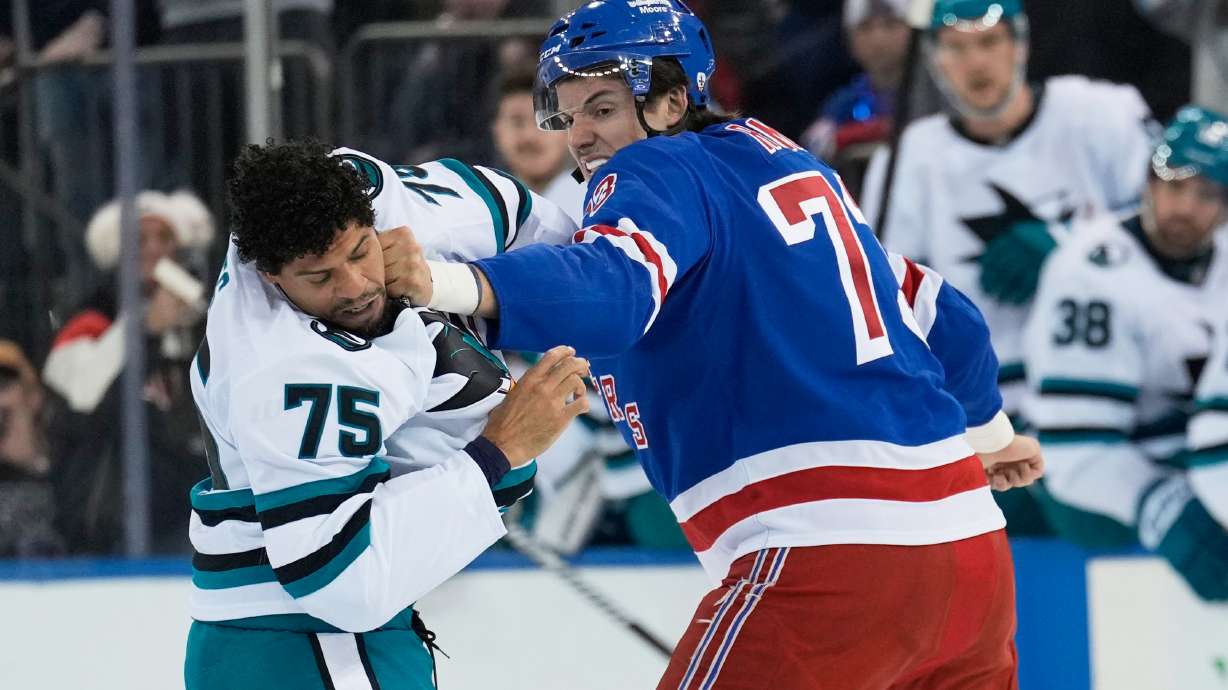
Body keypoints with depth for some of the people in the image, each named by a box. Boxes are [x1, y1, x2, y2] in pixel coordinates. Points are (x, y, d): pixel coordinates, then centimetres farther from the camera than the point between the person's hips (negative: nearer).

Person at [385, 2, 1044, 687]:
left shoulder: (659, 170, -1)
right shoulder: (790, 164, 23)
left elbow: (611, 289, -24)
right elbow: (944, 319, 31)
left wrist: (440, 284, -39)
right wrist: (988, 429, 50)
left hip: (828, 551, -9)